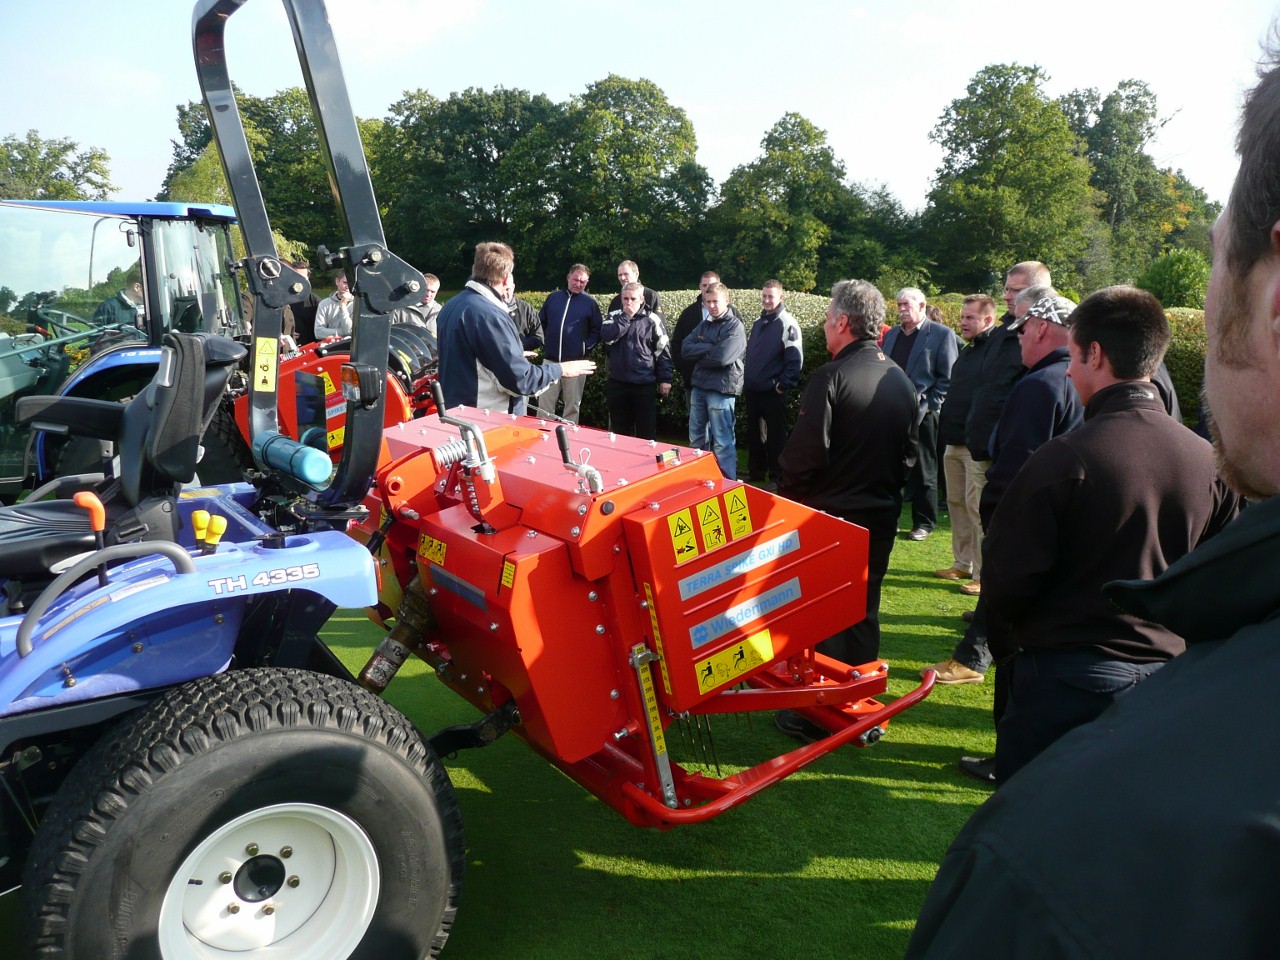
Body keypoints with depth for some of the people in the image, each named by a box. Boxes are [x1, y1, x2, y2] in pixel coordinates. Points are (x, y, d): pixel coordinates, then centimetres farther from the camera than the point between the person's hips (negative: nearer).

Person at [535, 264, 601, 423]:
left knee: (572, 406, 6)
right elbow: (541, 322, 17)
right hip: (551, 361, 2)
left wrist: (586, 347, -8)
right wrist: (545, 340, 5)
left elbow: (597, 330, 3)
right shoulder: (553, 297, 8)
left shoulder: (590, 302, 2)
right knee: (544, 405, 3)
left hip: (575, 363, -2)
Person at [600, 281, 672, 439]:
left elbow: (663, 351, 1)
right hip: (617, 383, 3)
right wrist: (626, 317, -11)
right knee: (619, 430, 12)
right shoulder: (615, 317, 8)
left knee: (646, 432, 2)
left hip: (644, 385, -3)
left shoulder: (652, 320, 0)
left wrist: (665, 379, -4)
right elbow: (606, 336, -12)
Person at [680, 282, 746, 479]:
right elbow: (685, 348, 1)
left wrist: (699, 356, -5)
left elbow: (722, 358, -20)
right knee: (696, 437, 16)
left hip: (721, 390, -7)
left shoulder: (735, 326, -8)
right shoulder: (704, 325, 13)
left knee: (723, 442, -3)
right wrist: (709, 348, -12)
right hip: (699, 386, 7)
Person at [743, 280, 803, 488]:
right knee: (754, 433, 14)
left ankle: (778, 477, 10)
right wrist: (745, 379, 14)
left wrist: (782, 385, -15)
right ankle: (755, 473, 26)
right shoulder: (758, 323, 13)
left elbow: (795, 360, -14)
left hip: (773, 391, -7)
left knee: (775, 435, 1)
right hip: (752, 390, 7)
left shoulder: (787, 324, -10)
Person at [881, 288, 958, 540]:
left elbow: (947, 377, -7)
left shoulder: (942, 334, -3)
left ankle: (924, 522, 16)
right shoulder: (891, 334, 15)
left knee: (923, 471, 5)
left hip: (922, 415, -5)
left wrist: (928, 406, -13)